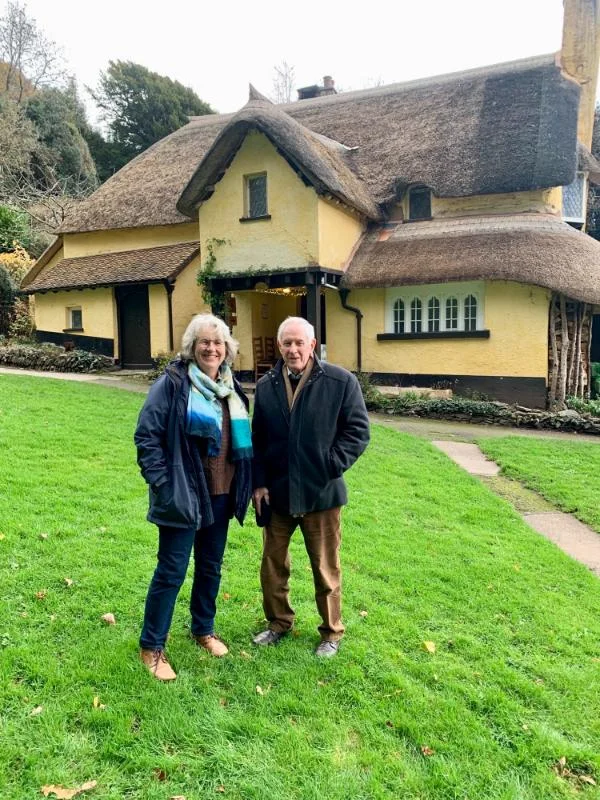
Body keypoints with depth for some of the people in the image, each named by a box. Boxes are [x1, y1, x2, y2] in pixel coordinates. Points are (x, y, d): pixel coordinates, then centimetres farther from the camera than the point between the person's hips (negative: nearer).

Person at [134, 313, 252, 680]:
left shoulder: (230, 387, 8)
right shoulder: (173, 383, -11)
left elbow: (242, 440, 15)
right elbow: (147, 436, -13)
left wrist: (247, 484, 10)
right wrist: (162, 483, -16)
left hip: (221, 495, 6)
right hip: (183, 495, -6)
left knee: (211, 567, 18)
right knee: (172, 571, 3)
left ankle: (204, 629, 39)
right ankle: (151, 646, 21)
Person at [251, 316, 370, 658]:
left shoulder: (341, 381, -10)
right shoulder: (267, 386, 4)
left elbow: (358, 430, -7)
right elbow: (258, 439, 8)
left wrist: (331, 466, -15)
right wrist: (259, 483, 1)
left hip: (321, 493, -4)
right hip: (276, 493, 4)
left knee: (326, 569, 12)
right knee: (273, 564, 17)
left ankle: (332, 632, 32)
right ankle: (279, 622, 39)